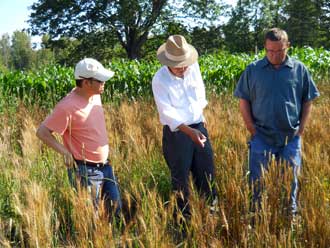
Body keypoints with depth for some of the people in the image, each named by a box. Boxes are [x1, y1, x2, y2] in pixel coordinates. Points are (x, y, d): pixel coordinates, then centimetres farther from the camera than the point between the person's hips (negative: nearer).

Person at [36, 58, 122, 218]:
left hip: (105, 166, 8)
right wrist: (65, 152, -19)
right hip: (85, 170, -7)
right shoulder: (68, 106, -23)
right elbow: (42, 132, -18)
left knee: (115, 208, 15)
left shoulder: (95, 96, 1)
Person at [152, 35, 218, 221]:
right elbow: (167, 112, -24)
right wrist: (189, 131, -34)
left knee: (206, 171, 14)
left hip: (199, 127, 5)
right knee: (181, 177, 4)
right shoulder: (160, 80, -18)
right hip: (176, 132, -5)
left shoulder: (194, 67, -4)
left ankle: (213, 209, 31)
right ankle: (183, 216, 19)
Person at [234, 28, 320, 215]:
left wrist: (301, 128, 1)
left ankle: (291, 213, 26)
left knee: (291, 179, 11)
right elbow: (244, 100, 4)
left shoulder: (299, 69, 0)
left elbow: (308, 101, 7)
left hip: (291, 137, 1)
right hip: (262, 136, 0)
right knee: (258, 179, 5)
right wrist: (252, 128, -2)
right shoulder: (253, 70, -1)